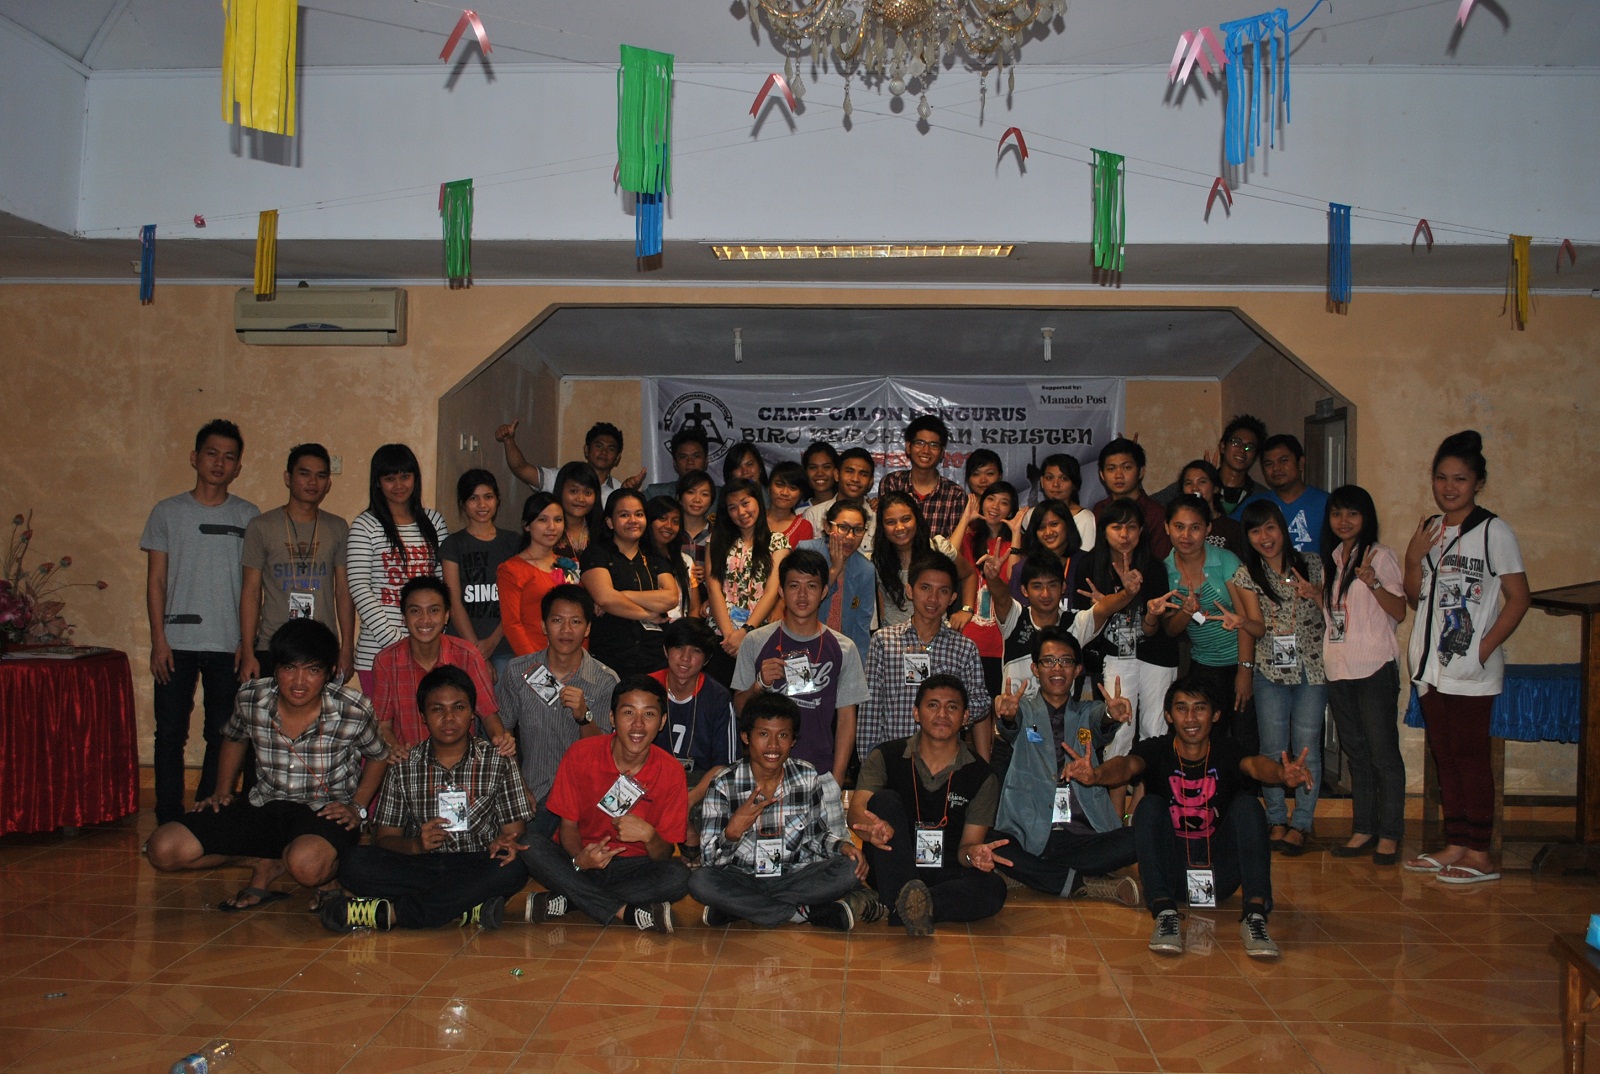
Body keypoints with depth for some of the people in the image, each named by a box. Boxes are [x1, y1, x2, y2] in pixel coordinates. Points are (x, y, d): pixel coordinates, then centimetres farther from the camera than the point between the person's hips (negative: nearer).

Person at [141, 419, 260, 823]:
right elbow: (156, 580, 4)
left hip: (229, 644, 1)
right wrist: (158, 639, -4)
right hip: (177, 642, 0)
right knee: (170, 734, 2)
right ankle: (169, 823, 11)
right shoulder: (168, 512, 6)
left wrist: (248, 639, -1)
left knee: (224, 736, 5)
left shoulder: (248, 516, 7)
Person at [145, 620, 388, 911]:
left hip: (325, 811, -4)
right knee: (163, 849, -12)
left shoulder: (352, 711, -16)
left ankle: (275, 864, -4)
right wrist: (222, 791, 9)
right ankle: (263, 861, 1)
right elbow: (234, 738, 18)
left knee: (307, 865, -40)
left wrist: (357, 808, -6)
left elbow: (379, 756, 4)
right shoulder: (250, 699, -7)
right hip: (263, 807, 5)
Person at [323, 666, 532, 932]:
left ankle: (392, 911, -27)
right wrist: (415, 845, -17)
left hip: (476, 868, -1)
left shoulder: (498, 763, 5)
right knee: (354, 864, -24)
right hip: (419, 867, 1)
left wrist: (504, 842, -23)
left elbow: (516, 830, 2)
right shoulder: (403, 768, 8)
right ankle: (467, 910, -28)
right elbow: (384, 837, 6)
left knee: (512, 868, -33)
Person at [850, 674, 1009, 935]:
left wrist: (973, 853, -26)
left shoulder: (981, 776, 3)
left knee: (993, 888, -29)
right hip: (892, 871, 0)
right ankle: (906, 903, -39)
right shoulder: (886, 758, 1)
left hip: (945, 875, 1)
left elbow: (969, 843, 1)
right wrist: (873, 828, -39)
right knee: (885, 800, -25)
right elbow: (857, 810, -14)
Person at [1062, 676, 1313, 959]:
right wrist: (1096, 774, -52)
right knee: (1150, 805, -22)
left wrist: (1282, 773, -51)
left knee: (1247, 803, -19)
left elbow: (1255, 764, -26)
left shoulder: (1226, 752, -3)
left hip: (1220, 874, 1)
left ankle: (1255, 914, -31)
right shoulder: (1156, 751, -5)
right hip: (1170, 872, 0)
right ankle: (1165, 911, -34)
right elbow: (1128, 765, -27)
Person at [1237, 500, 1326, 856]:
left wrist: (1317, 595, -15)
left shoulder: (1312, 565, 2)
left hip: (1312, 669, 0)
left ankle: (1301, 823, 9)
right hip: (1269, 670, 1)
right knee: (1272, 749, 1)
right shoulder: (1246, 574, 3)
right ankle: (1276, 819, 15)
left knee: (1307, 747, -1)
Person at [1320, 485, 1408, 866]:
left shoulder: (1381, 556, -4)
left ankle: (1389, 835, 3)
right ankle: (1363, 830, 19)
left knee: (1383, 752, -3)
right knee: (1355, 752, 12)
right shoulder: (1331, 560, 15)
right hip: (1338, 669, 7)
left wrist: (1373, 582, -23)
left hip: (1375, 667, -7)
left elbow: (1399, 612, -10)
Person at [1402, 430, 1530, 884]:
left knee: (1470, 755, -4)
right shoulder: (1430, 530, 11)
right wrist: (1413, 558, -3)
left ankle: (1479, 854, 4)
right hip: (1432, 664, 7)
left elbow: (1518, 597, -8)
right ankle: (1455, 845, 20)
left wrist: (1485, 647, -13)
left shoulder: (1493, 531, -6)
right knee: (1444, 753, 11)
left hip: (1472, 669, -6)